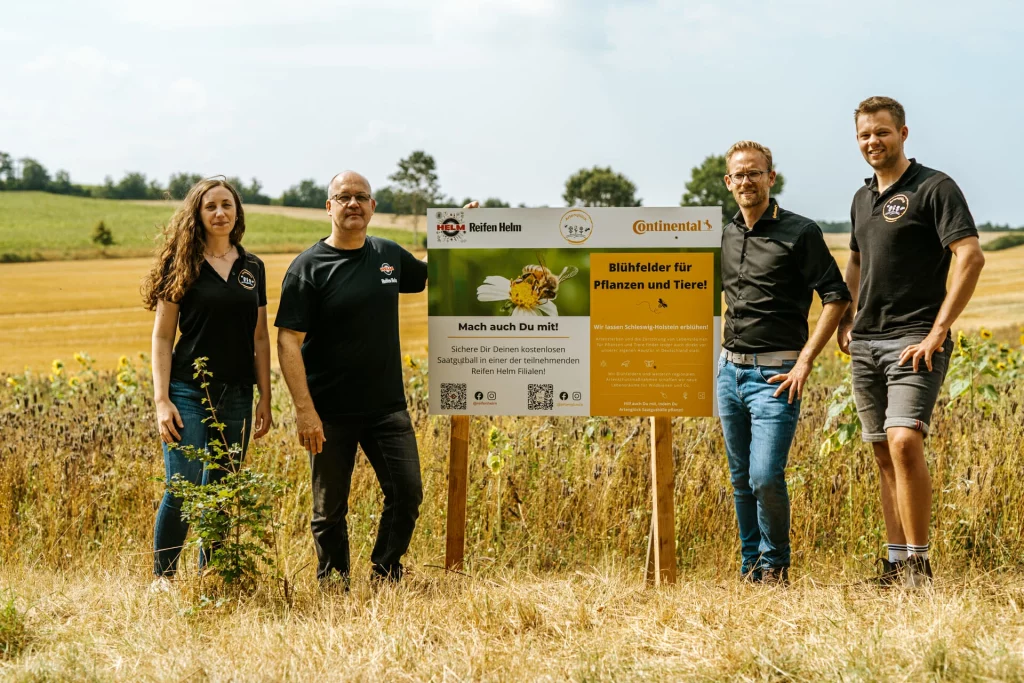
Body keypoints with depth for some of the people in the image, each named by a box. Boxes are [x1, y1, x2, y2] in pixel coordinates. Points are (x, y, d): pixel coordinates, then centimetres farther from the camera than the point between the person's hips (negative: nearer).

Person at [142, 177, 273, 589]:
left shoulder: (252, 268, 9)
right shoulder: (181, 265, -2)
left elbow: (260, 339, 13)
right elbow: (162, 336, -3)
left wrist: (265, 399, 8)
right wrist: (162, 400, -10)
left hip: (237, 396, 4)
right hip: (189, 393, -4)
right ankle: (162, 577, 2)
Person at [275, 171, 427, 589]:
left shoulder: (389, 255, 7)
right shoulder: (309, 267, -8)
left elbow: (431, 276, 30)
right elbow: (288, 341, -13)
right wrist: (305, 411, -20)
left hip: (387, 408, 4)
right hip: (331, 414, -4)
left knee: (407, 492, -2)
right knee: (330, 509, 6)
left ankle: (385, 577, 16)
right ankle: (334, 590, 20)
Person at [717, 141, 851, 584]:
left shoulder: (799, 233, -6)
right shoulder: (725, 237, 13)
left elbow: (836, 297, -8)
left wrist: (804, 363, -14)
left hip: (775, 373, -6)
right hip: (730, 369, 6)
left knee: (766, 477, -15)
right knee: (742, 480, 10)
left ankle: (775, 566, 5)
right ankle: (750, 567, 21)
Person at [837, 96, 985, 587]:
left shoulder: (935, 188, -7)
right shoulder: (863, 197, 17)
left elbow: (970, 257, -16)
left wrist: (938, 331, -19)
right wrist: (845, 321, 19)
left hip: (913, 342, -8)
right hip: (865, 345, 8)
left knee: (904, 442, -21)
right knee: (884, 455, 9)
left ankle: (919, 565, -15)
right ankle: (896, 565, 14)